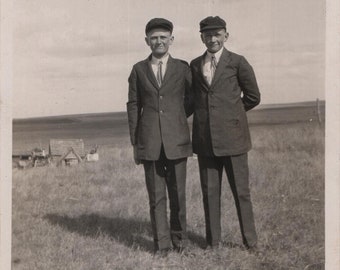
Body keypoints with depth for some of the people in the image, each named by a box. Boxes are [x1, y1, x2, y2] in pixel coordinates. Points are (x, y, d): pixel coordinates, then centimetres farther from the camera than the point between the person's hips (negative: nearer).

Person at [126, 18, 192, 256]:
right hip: (149, 143, 0)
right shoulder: (139, 70, 7)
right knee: (156, 196, 4)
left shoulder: (182, 68, 5)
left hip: (176, 140, 0)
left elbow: (191, 100, 14)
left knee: (178, 193, 5)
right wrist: (135, 142, 6)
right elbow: (133, 107, 8)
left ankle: (179, 237, 23)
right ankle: (162, 242, 14)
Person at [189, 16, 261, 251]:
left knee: (241, 190, 2)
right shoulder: (194, 65, 12)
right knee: (209, 192, 6)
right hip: (205, 139, 3)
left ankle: (250, 241, 15)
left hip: (232, 136, -3)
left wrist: (229, 113, 12)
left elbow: (253, 97, 7)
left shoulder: (238, 62, 1)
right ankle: (213, 241, 16)